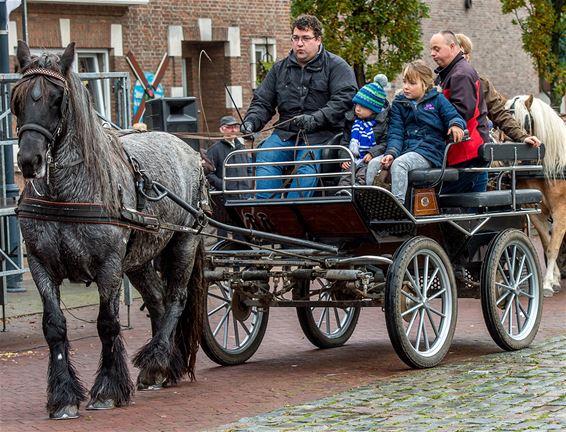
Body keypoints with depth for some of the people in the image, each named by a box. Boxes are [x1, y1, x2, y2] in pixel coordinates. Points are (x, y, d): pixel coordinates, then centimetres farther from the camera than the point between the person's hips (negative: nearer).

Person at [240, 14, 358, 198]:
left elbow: (343, 99, -11)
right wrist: (251, 121, -3)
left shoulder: (336, 66, 4)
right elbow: (262, 102, 19)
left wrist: (315, 119, -23)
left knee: (307, 165, -32)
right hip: (285, 132, 4)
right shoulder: (279, 69, 18)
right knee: (265, 159, -24)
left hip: (321, 134, -4)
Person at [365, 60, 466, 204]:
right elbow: (395, 132, 6)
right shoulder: (399, 104, 16)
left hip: (430, 151, -5)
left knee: (399, 164, -34)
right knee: (374, 164, -20)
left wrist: (456, 125, -20)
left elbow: (453, 116, 6)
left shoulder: (438, 100, 9)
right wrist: (391, 153, -13)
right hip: (405, 149, 5)